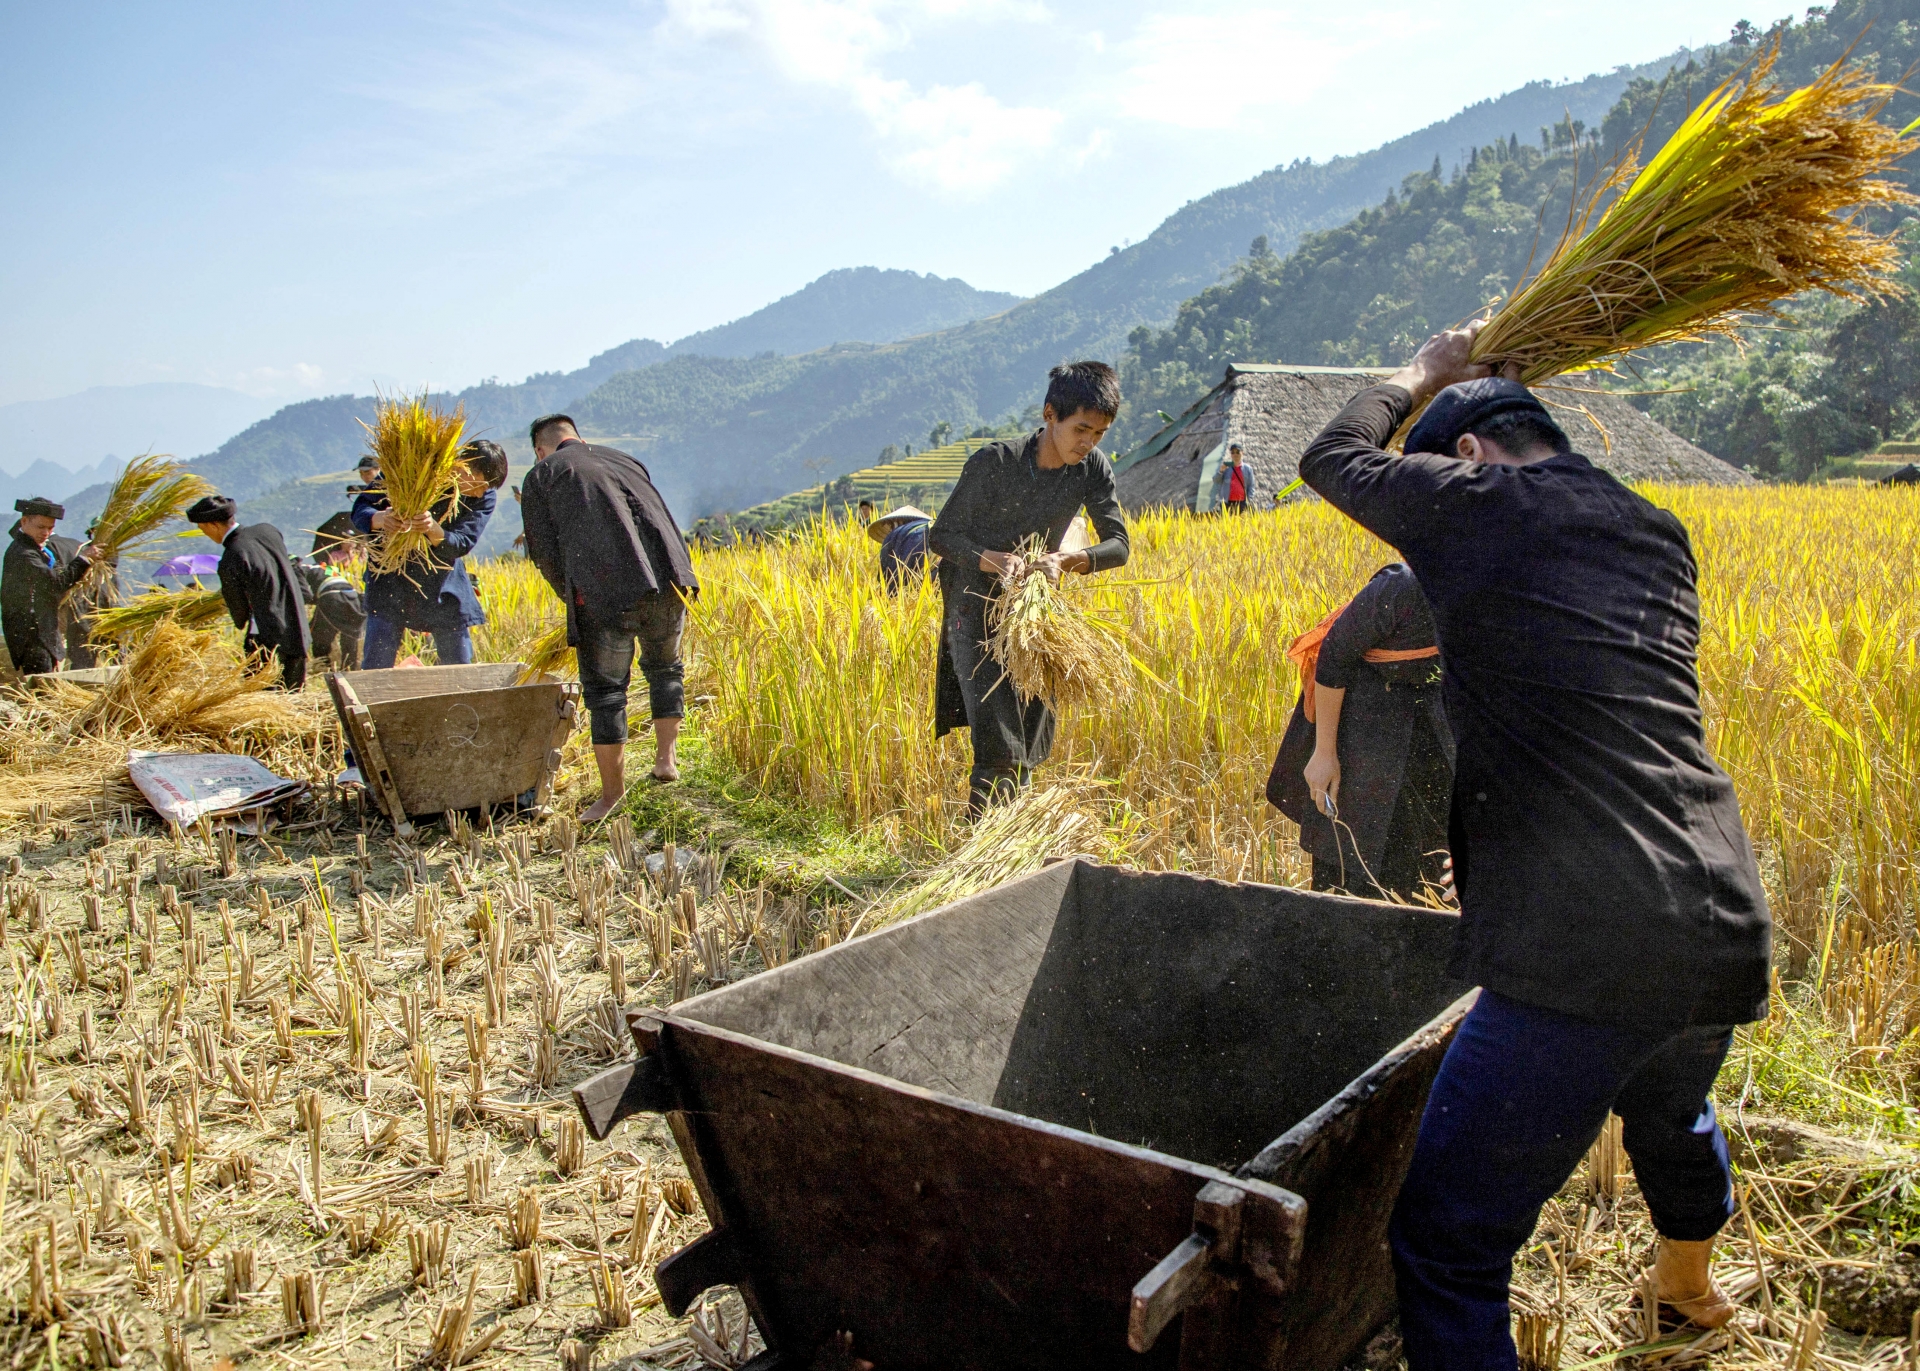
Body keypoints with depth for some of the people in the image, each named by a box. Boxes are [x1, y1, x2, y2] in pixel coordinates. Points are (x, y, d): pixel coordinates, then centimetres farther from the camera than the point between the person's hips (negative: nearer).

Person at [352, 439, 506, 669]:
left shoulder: (485, 497, -9)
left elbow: (462, 544, -20)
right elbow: (360, 508, -14)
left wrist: (433, 530, -42)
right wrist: (380, 519, -37)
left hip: (445, 587, 2)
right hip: (393, 579, -2)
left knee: (460, 669, 6)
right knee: (375, 668, -5)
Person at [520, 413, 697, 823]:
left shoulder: (540, 477, 15)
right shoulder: (625, 461, 27)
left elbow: (546, 554, 9)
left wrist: (576, 600, 21)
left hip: (604, 590, -4)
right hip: (669, 579, 4)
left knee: (605, 689, 8)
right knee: (665, 668, 26)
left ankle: (612, 791, 15)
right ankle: (666, 757, 21)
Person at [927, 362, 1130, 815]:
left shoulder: (1093, 468, -9)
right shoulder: (994, 462, -22)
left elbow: (1119, 545, -8)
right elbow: (940, 536, -14)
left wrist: (1067, 560, -28)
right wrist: (991, 559, -33)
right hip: (976, 609, -5)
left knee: (1032, 747, 11)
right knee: (999, 750, -16)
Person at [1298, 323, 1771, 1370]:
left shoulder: (1480, 500, -4)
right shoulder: (1660, 538, 16)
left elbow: (1334, 458, 12)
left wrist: (1425, 368, 28)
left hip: (1586, 957, -9)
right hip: (1729, 937, 9)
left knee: (1445, 1246, -1)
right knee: (1670, 1113, 39)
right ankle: (1688, 1286, 67)